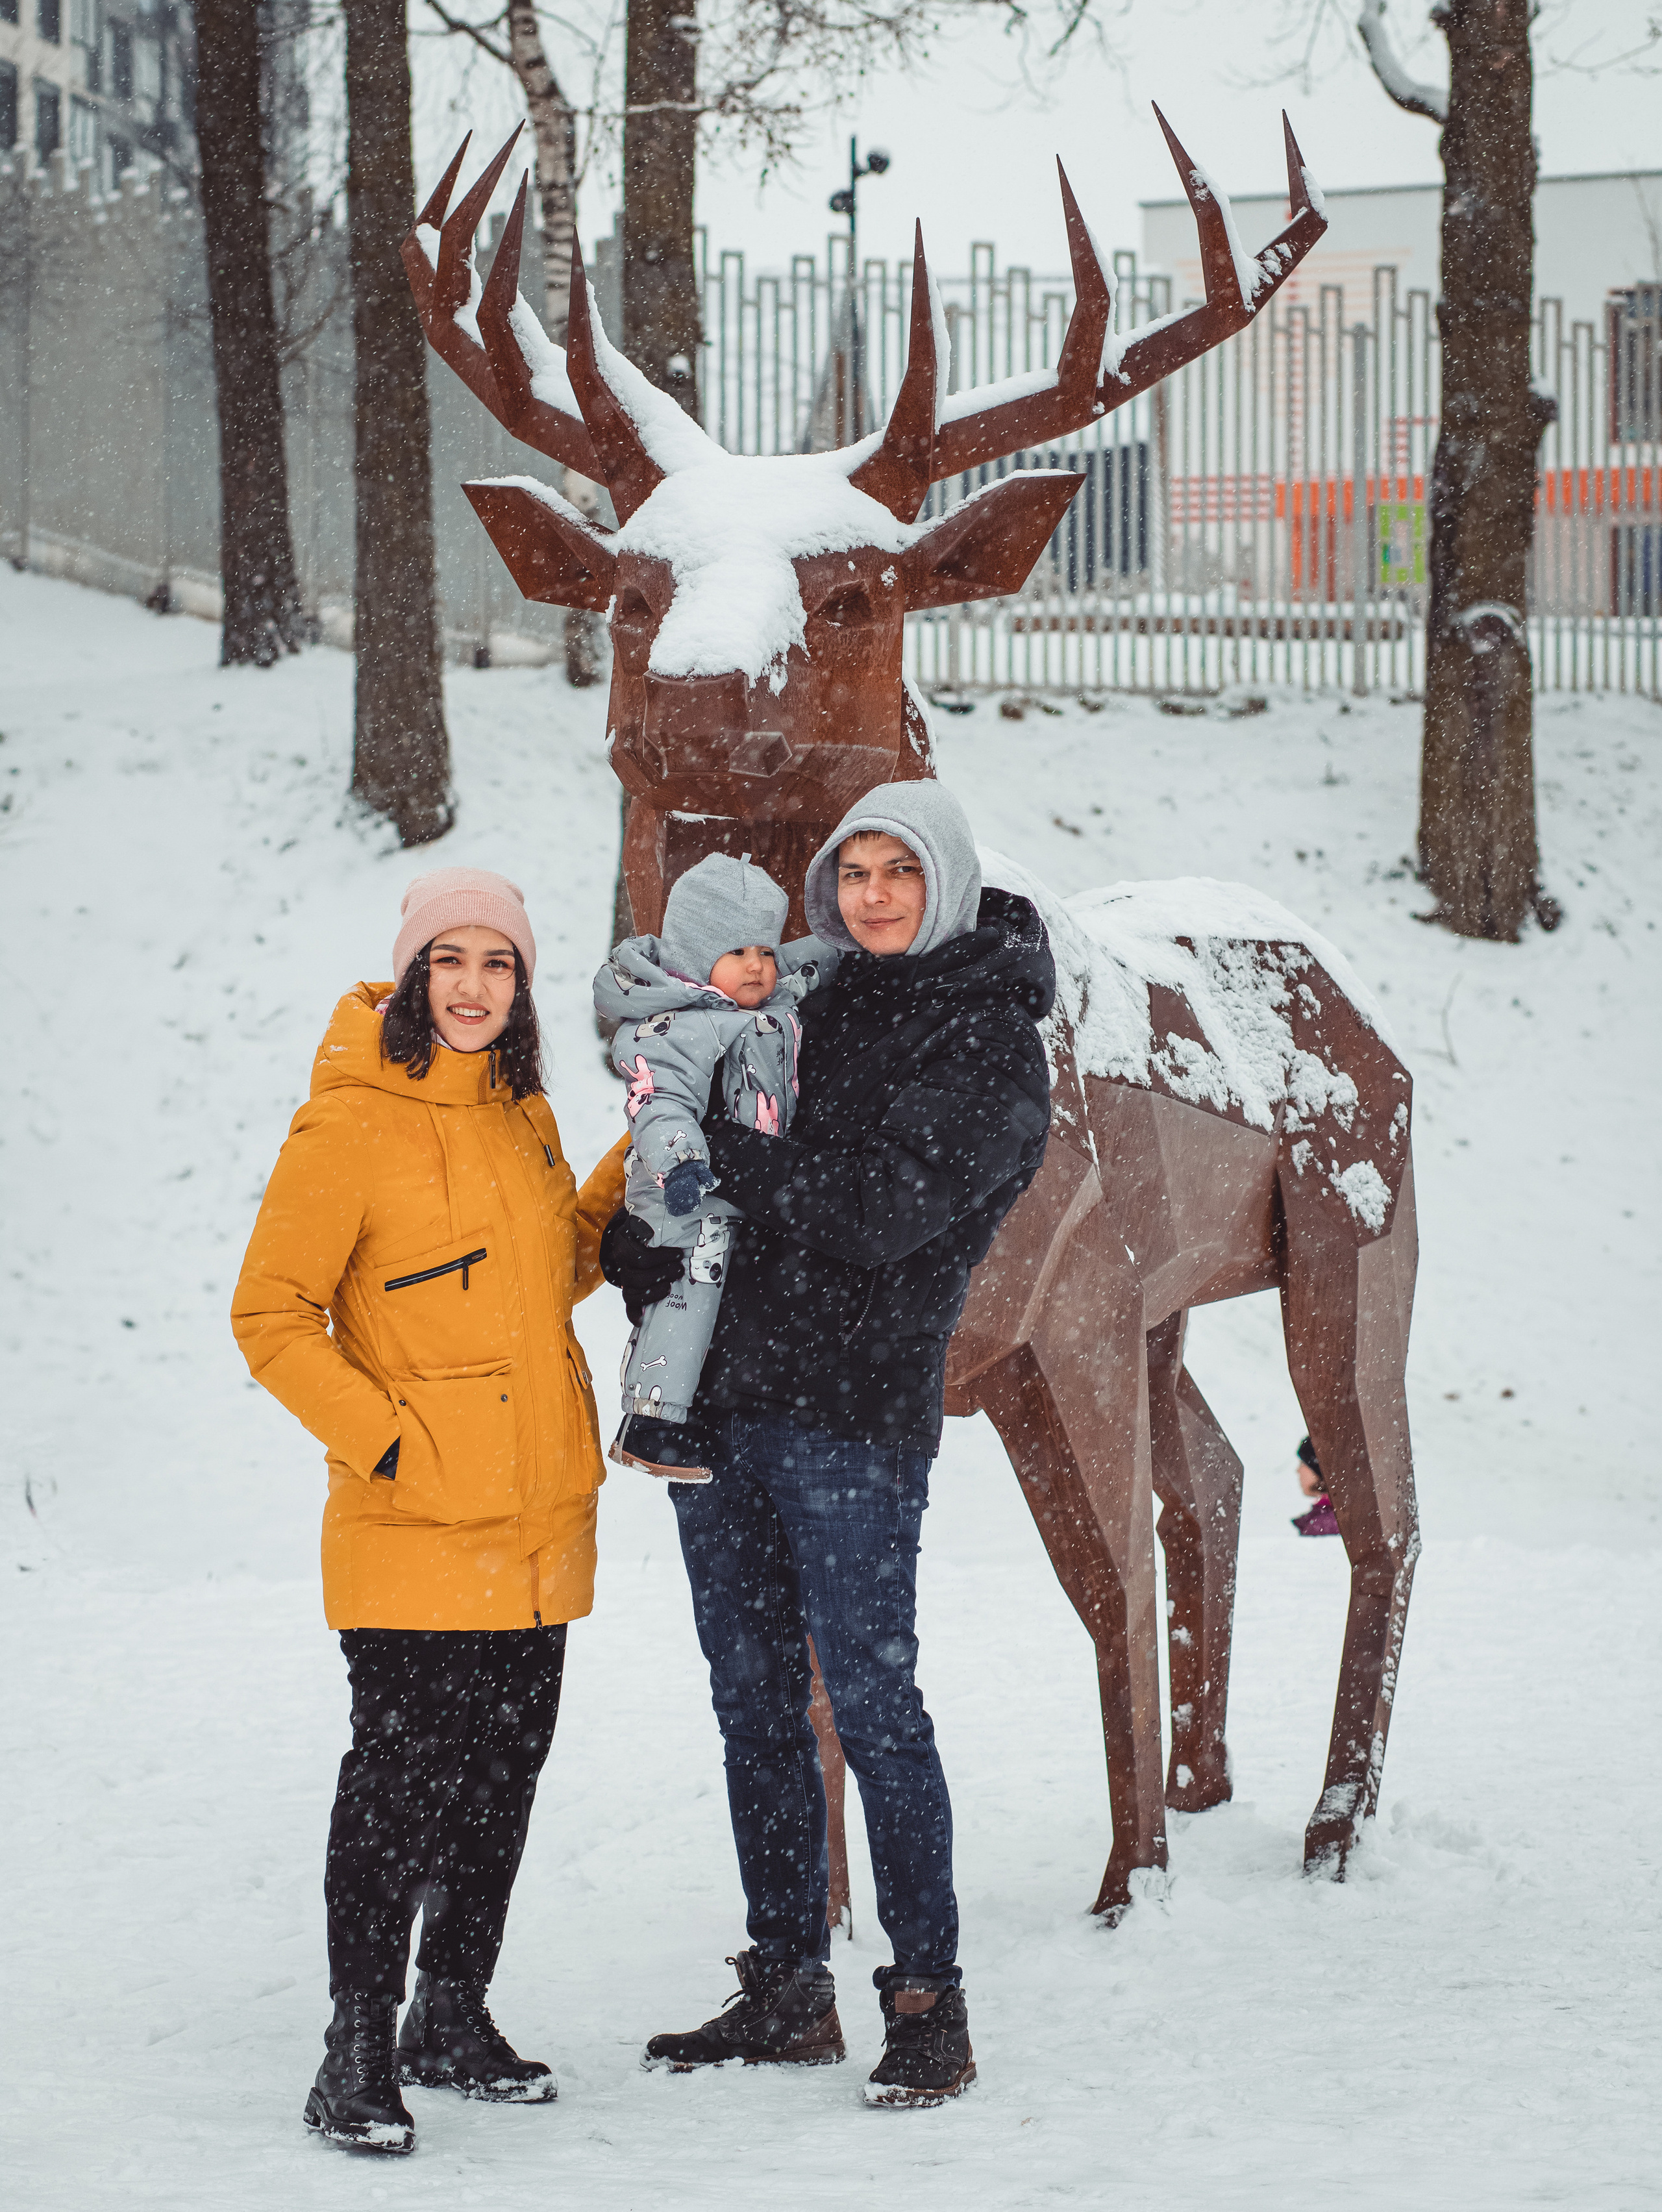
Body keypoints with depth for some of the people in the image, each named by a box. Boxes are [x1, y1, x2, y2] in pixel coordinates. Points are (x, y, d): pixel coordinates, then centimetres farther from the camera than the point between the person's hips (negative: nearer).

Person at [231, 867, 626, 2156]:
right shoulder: (353, 1123, -11)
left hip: (537, 1513, 7)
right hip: (415, 1523, -7)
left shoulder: (519, 1113, 11)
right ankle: (359, 2052, 0)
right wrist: (381, 1438, -15)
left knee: (505, 1772, 12)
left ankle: (454, 2019, 25)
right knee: (402, 1779, -8)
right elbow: (271, 1317, -9)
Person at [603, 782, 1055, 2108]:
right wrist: (641, 1245, 2)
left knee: (872, 1701, -6)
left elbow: (876, 1211, -18)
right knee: (755, 1701, 10)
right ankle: (788, 1989, 18)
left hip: (854, 1411, -7)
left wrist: (708, 1145, -14)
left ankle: (930, 2004, 0)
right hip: (720, 1396, 7)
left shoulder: (989, 1043, -6)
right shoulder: (817, 1001, 15)